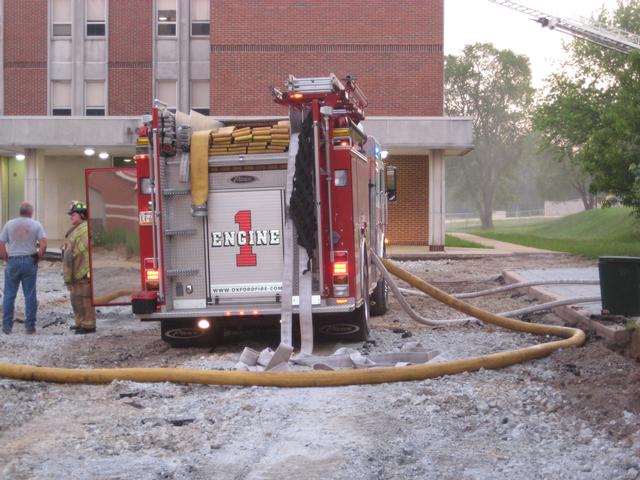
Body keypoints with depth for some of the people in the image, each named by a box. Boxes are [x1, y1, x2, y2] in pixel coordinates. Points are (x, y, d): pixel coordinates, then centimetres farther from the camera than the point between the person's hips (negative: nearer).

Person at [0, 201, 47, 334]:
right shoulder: (36, 225, 0)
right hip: (29, 261, -1)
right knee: (30, 295, 5)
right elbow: (43, 244, -10)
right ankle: (30, 326, 7)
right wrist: (38, 257, 3)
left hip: (13, 262, 1)